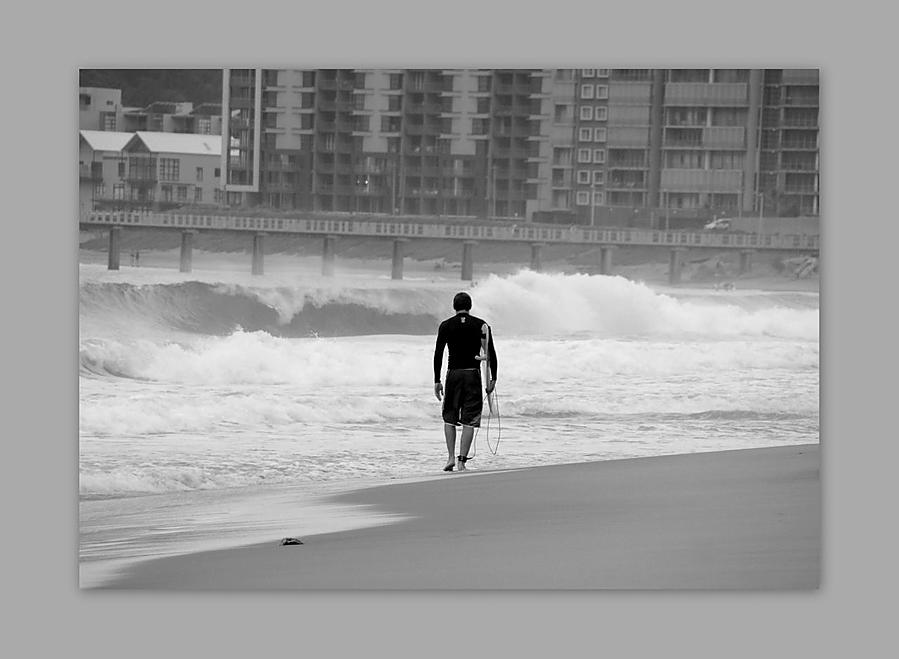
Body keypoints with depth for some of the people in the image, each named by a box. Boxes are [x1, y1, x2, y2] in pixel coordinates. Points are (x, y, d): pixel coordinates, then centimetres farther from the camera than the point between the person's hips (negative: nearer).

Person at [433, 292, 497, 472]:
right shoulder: (481, 325, 2)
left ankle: (451, 457, 5)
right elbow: (491, 353, 0)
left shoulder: (446, 326, 1)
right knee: (469, 420, 1)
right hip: (473, 374, 0)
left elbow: (438, 354, -1)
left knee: (449, 417, 15)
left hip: (453, 373, 0)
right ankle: (461, 461, -6)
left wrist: (437, 381, 3)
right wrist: (493, 379, 6)